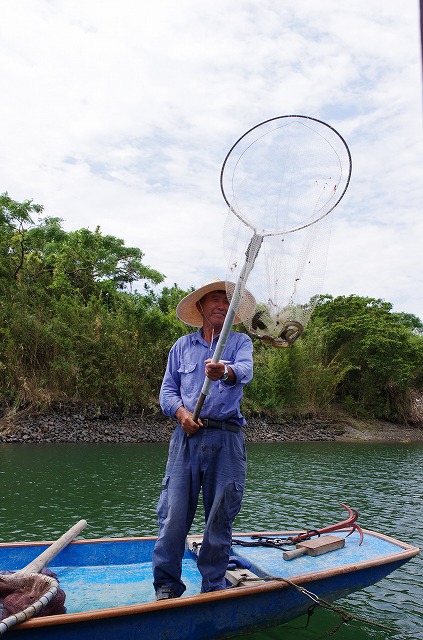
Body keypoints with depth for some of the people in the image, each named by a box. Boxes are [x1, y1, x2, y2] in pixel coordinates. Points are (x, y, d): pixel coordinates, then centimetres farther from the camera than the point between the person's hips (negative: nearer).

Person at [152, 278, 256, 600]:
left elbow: (245, 371, -13)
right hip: (187, 436, 1)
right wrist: (181, 412, -10)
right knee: (173, 513, -2)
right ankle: (167, 583, 13)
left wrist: (225, 372, -36)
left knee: (221, 516, 6)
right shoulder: (182, 346, 16)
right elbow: (168, 388, 11)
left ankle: (214, 585, 22)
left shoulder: (241, 341, 10)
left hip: (226, 440, -1)